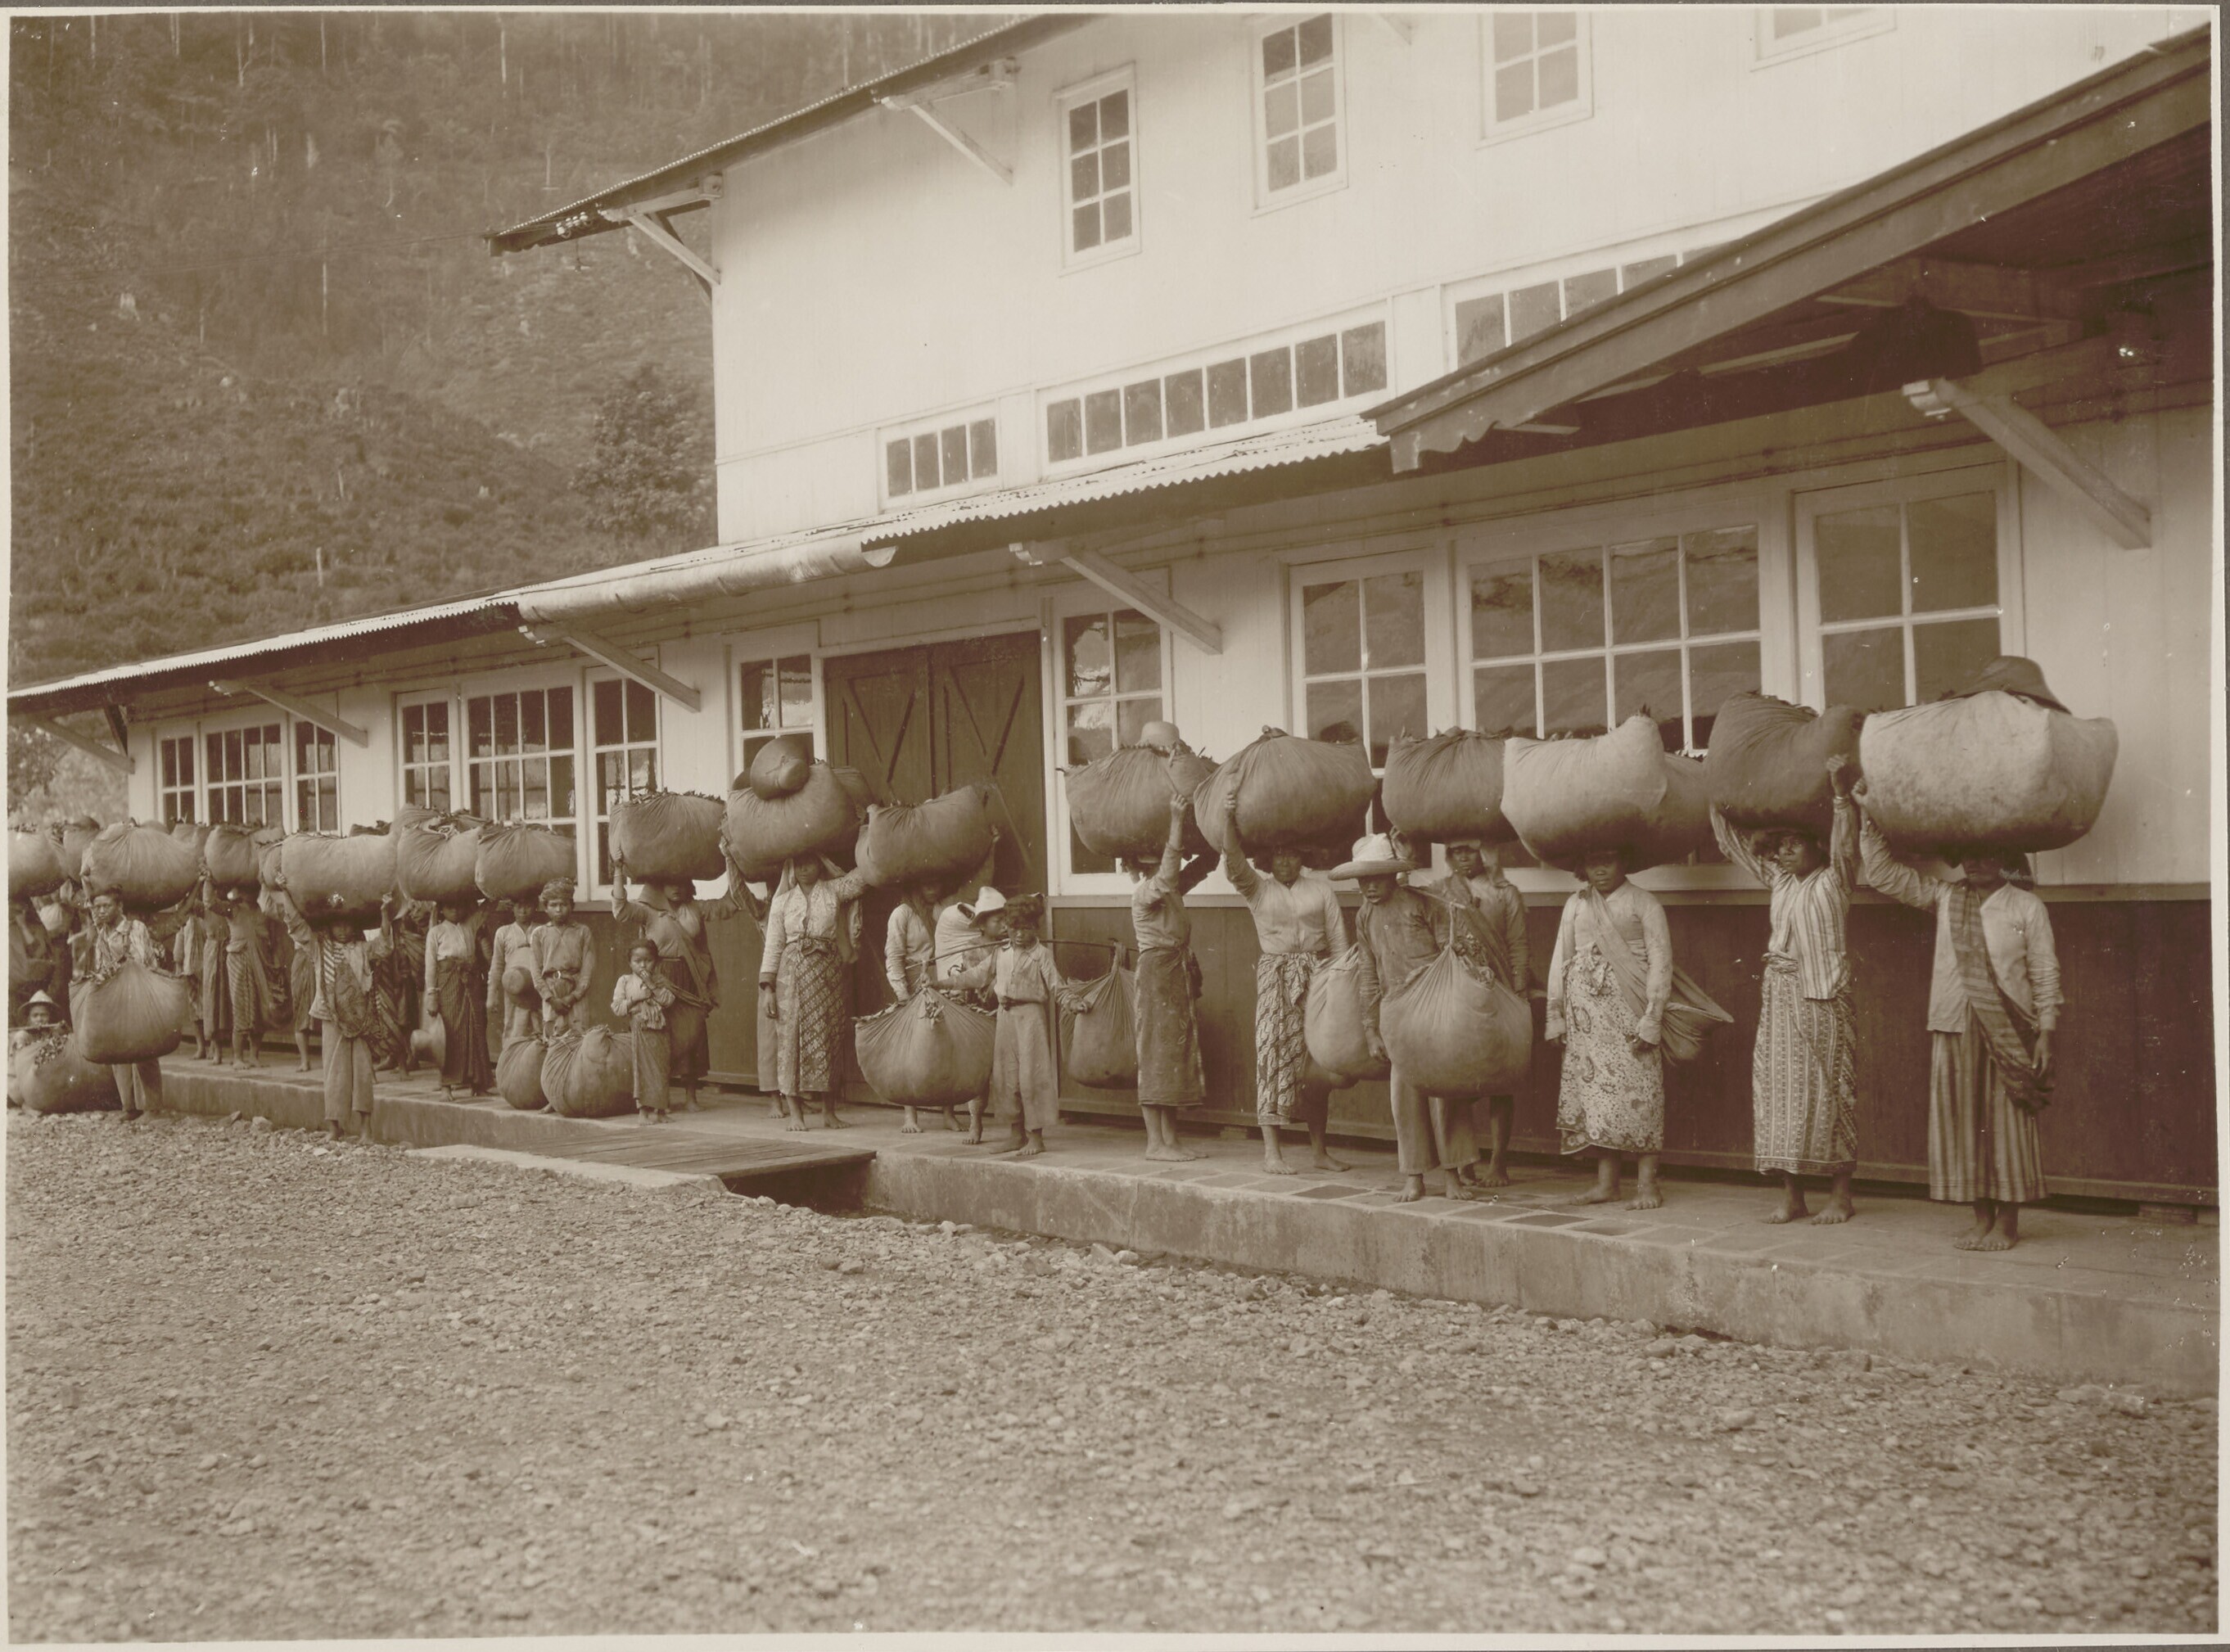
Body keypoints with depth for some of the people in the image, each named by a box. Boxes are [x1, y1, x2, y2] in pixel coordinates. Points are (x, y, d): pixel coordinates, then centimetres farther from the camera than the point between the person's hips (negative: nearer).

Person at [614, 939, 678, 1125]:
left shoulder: (660, 981, 8)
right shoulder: (625, 981, 5)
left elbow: (669, 1000, -8)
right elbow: (617, 1008, -2)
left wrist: (652, 985, -13)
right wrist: (635, 999, -12)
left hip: (660, 1034, 2)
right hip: (639, 1032, -2)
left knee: (661, 1071, 5)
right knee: (642, 1070, -6)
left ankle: (660, 1107, 13)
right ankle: (643, 1108, -2)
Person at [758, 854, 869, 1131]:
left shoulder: (835, 890, 11)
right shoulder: (782, 900, 12)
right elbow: (773, 945, 8)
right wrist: (767, 987, 1)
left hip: (827, 972, 0)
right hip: (791, 974, 0)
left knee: (826, 1038, 0)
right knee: (791, 1037, -5)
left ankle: (828, 1111, 5)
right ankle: (794, 1112, -3)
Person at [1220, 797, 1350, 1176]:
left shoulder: (1321, 887, 8)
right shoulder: (1258, 889, 5)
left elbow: (1338, 938, 7)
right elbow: (1234, 862, -13)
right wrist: (1230, 819, -26)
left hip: (1316, 975, 2)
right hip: (1274, 976, -2)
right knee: (1274, 1053, -9)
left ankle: (1318, 1150, 14)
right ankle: (1271, 1151, -8)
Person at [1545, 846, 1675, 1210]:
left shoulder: (1644, 903, 2)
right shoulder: (1576, 905, 14)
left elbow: (1660, 961, -3)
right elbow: (1560, 960, 16)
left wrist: (1651, 1020, -11)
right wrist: (1555, 1016, 9)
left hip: (1628, 1008, -4)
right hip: (1586, 1014, 4)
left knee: (1637, 1091, -7)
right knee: (1593, 1090, 2)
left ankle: (1646, 1185, -4)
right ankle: (1605, 1182, 8)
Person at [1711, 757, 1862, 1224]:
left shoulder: (1833, 881, -1)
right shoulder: (1778, 880, 16)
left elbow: (1846, 844, -18)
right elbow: (1734, 847, 24)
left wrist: (1841, 792, -30)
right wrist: (1714, 803, 20)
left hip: (1822, 997, -6)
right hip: (1779, 994, 6)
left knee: (1827, 1089, -4)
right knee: (1780, 1087, 3)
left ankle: (1840, 1195, 2)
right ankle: (1791, 1196, 7)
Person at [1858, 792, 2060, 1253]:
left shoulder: (2027, 907, 2)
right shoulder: (1945, 898, 12)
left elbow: (2045, 973, 1)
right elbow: (1885, 874, 13)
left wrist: (2046, 1032, -7)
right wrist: (1869, 817, 4)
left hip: (2008, 1033, -4)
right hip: (1954, 1029, 4)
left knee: (2008, 1123, -1)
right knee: (1962, 1120, 5)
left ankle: (2008, 1223, 6)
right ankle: (1982, 1218, 14)